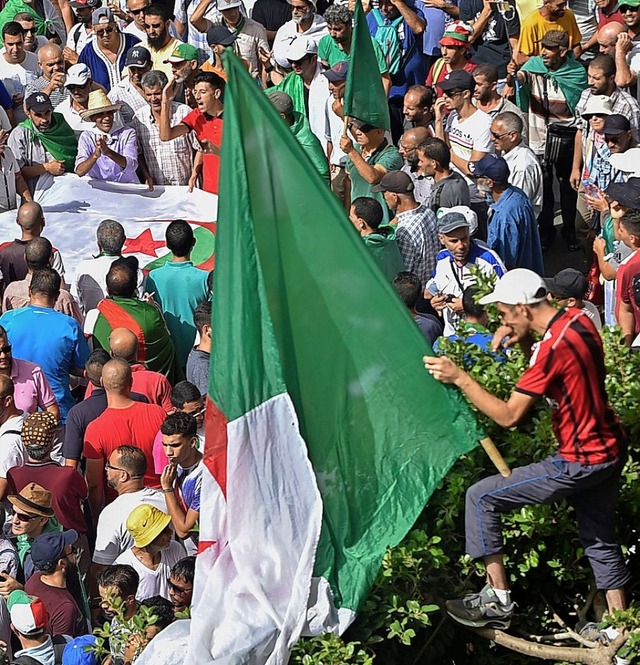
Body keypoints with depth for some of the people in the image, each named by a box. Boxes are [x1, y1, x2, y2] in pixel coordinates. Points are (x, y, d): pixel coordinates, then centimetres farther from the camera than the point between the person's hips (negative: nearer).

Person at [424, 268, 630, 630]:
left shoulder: (554, 346, -25)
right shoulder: (579, 319, 1)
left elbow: (508, 415, -23)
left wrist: (459, 377, -21)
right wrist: (525, 340, 1)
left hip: (581, 462, -9)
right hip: (611, 449, 9)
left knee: (481, 497, -4)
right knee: (600, 538, 23)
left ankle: (498, 599, 1)